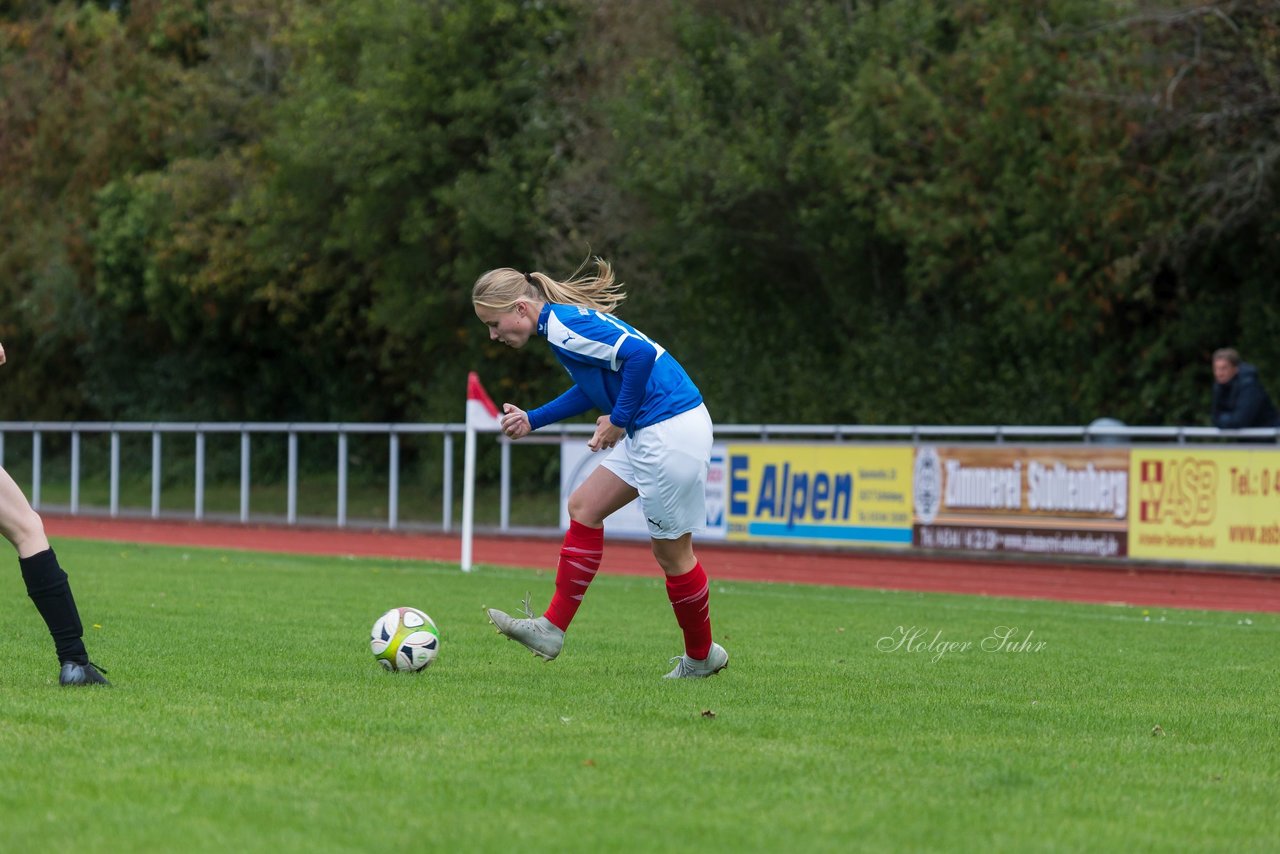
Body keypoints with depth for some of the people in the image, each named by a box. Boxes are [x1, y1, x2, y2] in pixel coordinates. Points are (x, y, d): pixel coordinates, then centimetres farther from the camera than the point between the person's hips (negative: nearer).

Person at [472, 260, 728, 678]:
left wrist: (619, 419, -16)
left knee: (671, 550, 4)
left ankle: (701, 657, 20)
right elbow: (590, 388, 25)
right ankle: (552, 629, 14)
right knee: (584, 508, 12)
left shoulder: (564, 325, -17)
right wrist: (531, 420, 19)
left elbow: (640, 353, -27)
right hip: (650, 432, 10)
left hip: (672, 434, -10)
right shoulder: (562, 321, 13)